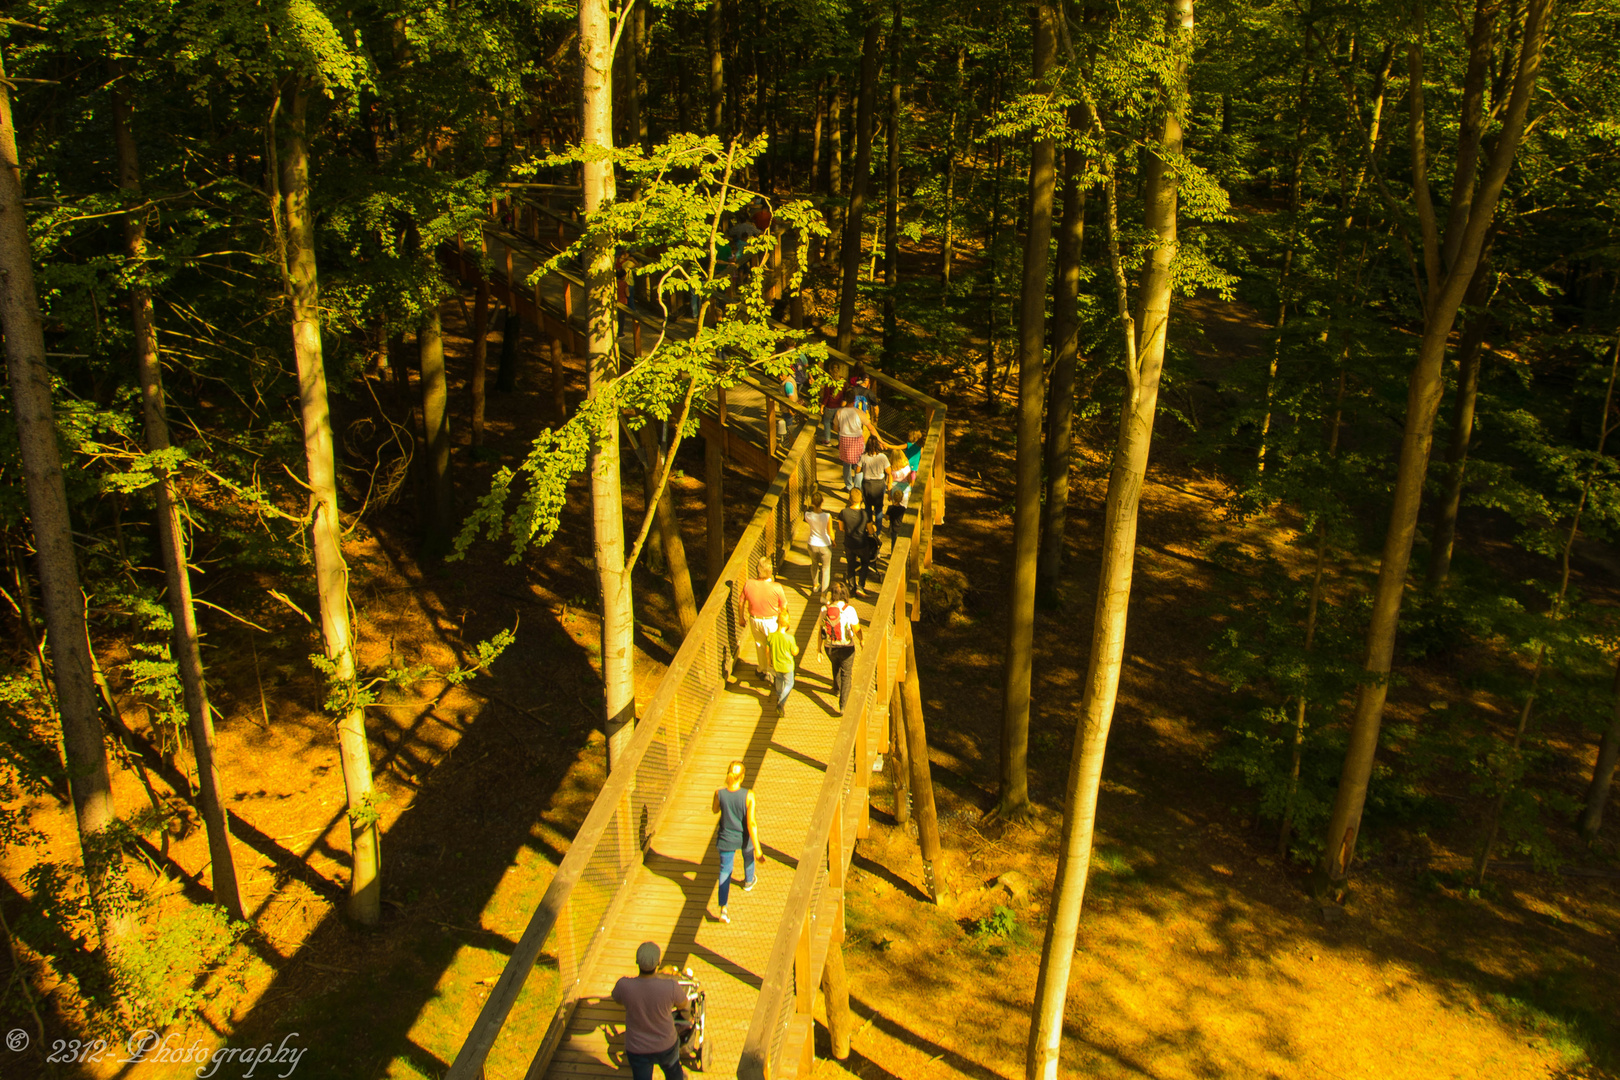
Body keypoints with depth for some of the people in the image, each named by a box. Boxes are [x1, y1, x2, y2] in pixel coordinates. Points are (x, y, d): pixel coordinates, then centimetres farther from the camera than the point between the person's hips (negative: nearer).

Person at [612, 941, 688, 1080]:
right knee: (672, 1069, 33)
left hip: (637, 1049, 0)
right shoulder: (670, 987, -32)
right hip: (665, 1046, 0)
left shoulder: (624, 985, -29)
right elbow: (682, 1003, -8)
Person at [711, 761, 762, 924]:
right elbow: (751, 823, -27)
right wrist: (757, 848, -22)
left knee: (725, 870, 11)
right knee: (748, 856, 31)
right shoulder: (748, 796, -26)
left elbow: (715, 810, 3)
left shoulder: (719, 793, -20)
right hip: (745, 837, -1)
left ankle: (723, 908, -1)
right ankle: (748, 882, 59)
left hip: (726, 839, 1)